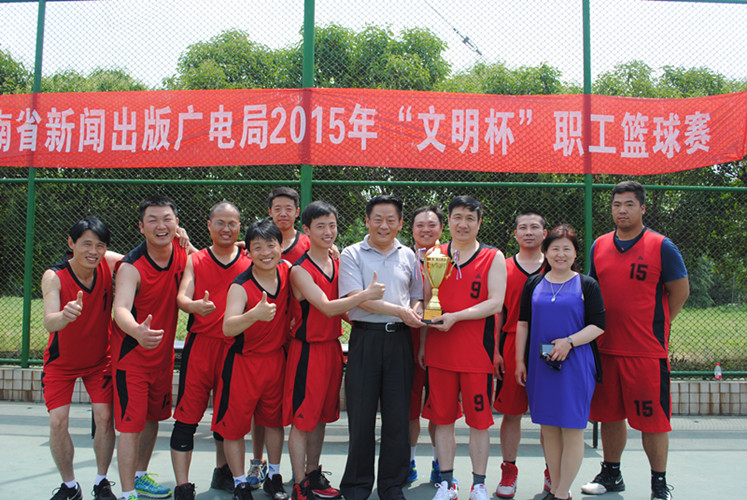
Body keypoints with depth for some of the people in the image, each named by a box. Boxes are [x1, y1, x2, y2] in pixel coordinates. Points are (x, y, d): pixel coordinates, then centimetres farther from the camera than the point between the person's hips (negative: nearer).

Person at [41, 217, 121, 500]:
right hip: (61, 360, -1)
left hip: (100, 359, 1)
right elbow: (49, 323, -37)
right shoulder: (54, 276, -24)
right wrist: (65, 316, -61)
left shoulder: (110, 264, -18)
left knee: (104, 418, -7)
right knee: (58, 422, -7)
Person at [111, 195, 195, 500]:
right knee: (131, 426, -5)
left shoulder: (182, 253, -6)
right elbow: (120, 308, -38)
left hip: (164, 353, 6)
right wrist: (136, 331, -58)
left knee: (153, 418, 20)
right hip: (132, 353, -6)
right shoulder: (131, 267, -22)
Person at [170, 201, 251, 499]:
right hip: (200, 344, -1)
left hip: (235, 348, 1)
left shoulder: (249, 263, 7)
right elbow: (181, 297, -6)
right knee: (187, 415, -4)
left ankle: (222, 473, 33)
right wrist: (196, 305, -28)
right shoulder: (195, 260, 6)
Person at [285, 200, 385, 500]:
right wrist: (366, 295, -31)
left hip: (332, 346, 7)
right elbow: (327, 307, -23)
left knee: (321, 415, 16)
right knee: (302, 419, 2)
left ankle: (314, 475, 29)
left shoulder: (338, 264, 9)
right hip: (308, 349, -7)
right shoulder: (300, 270, -12)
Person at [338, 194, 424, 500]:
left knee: (398, 415, 5)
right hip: (365, 338, -2)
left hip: (399, 340, 3)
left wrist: (416, 312, -6)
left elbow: (417, 297, 18)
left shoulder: (408, 256, 13)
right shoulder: (352, 255, 3)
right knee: (361, 415, 2)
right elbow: (357, 297, -9)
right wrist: (400, 310, -16)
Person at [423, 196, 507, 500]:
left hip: (477, 351, -2)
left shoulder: (493, 258, 1)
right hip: (439, 350, 2)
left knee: (479, 420, 6)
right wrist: (422, 344, 4)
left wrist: (455, 317, -18)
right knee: (442, 418, 9)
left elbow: (495, 303, -9)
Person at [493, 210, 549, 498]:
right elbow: (498, 312, 8)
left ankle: (553, 475, 20)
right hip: (512, 347, 0)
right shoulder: (503, 268, 8)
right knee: (511, 412, 6)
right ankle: (509, 473, 19)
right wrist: (496, 350, 1)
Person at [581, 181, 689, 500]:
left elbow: (681, 292, 0)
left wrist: (654, 326, 1)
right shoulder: (599, 246, 8)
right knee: (609, 414, 14)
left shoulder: (661, 247, -5)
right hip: (605, 348, 4)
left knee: (652, 418, 2)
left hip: (647, 350, -4)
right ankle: (611, 474, 30)